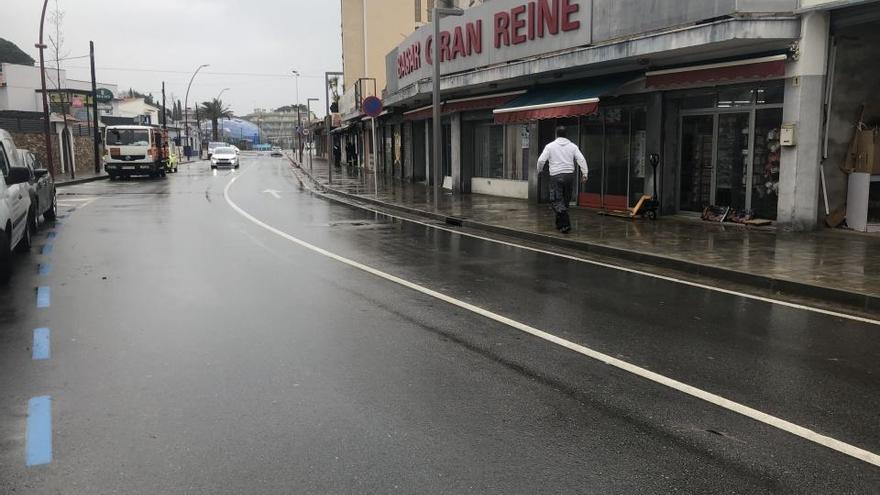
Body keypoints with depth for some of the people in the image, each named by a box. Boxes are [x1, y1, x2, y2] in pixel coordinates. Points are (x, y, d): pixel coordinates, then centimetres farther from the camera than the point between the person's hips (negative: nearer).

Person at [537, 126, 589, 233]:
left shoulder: (550, 146, 0)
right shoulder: (573, 146, 7)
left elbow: (541, 160, -4)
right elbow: (581, 159, -2)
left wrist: (539, 170, 14)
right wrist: (585, 174, -2)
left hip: (556, 176, -3)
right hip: (569, 175, 4)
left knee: (556, 201, -3)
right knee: (565, 201, 15)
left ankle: (566, 224, -20)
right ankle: (560, 224, 24)